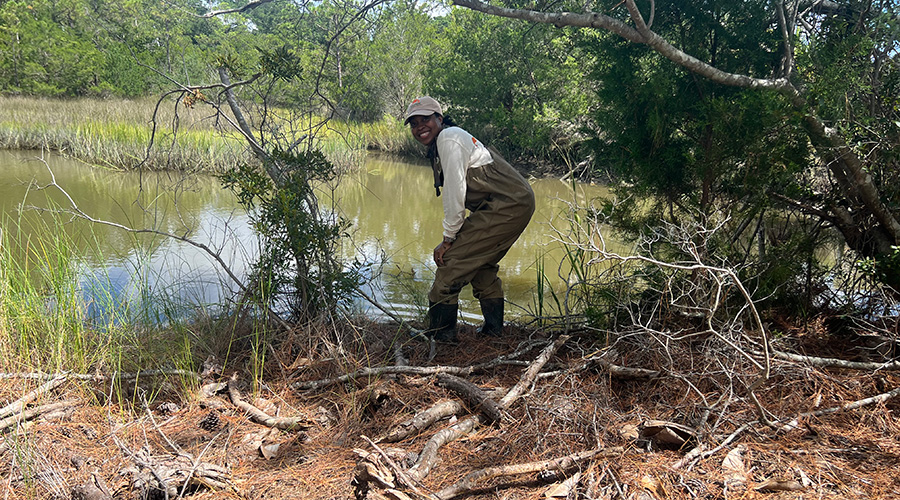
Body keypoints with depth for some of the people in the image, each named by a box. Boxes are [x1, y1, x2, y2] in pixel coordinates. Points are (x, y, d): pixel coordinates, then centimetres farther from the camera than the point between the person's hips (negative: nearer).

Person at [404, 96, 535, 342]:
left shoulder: (449, 139, -14)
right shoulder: (438, 144, 17)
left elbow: (455, 192, -18)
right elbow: (455, 192, 19)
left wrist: (448, 239, -11)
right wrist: (456, 234, 12)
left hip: (507, 206, -11)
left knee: (451, 259, -9)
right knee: (481, 263, 24)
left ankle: (439, 332, 1)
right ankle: (492, 329, 36)